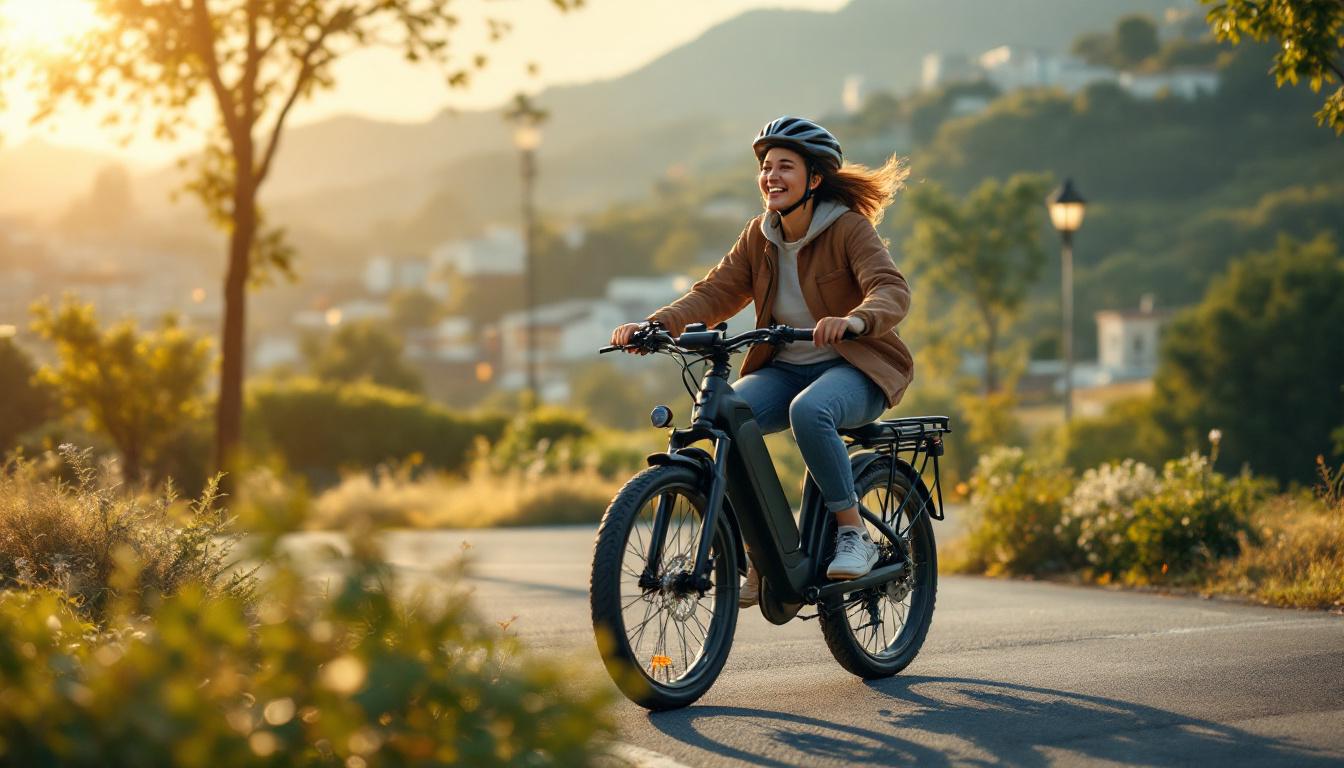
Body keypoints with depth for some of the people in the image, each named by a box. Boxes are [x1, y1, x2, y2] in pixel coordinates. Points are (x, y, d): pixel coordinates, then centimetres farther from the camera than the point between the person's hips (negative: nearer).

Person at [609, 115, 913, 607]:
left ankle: (854, 535, -20)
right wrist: (656, 325, -19)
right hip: (785, 368, 5)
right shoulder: (760, 236, 5)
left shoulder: (849, 228, -11)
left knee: (808, 411, -38)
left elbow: (892, 290, -25)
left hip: (854, 368, -5)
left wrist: (855, 319, -49)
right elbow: (715, 293, -1)